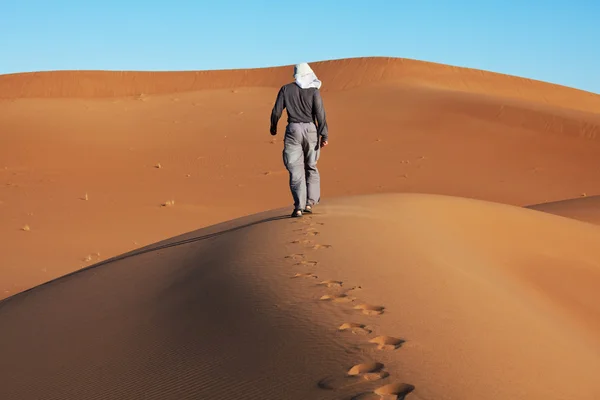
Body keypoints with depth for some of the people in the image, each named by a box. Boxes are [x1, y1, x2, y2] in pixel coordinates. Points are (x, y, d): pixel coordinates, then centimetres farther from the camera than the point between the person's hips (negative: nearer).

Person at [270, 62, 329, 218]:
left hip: (293, 130, 0)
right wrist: (324, 136, -6)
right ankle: (310, 202, 11)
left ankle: (299, 207, -9)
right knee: (311, 167, 17)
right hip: (310, 130, 0)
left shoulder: (286, 89, 2)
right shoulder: (313, 91, -2)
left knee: (296, 170, 0)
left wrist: (273, 126, 21)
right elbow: (320, 114, -8)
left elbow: (276, 111, 3)